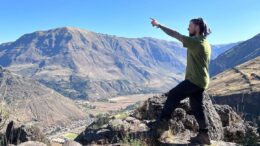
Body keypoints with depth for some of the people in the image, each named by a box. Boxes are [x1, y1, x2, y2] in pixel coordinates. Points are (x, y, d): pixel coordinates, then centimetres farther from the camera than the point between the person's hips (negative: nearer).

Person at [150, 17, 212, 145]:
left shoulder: (196, 42, -16)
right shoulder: (205, 43, 15)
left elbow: (176, 35, -17)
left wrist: (159, 25, -11)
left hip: (195, 80, -9)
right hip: (201, 81, 9)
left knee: (173, 96, -2)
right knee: (197, 107, 11)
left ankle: (162, 122, 2)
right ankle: (204, 135, 13)